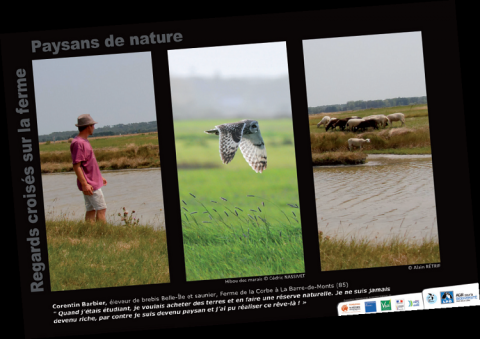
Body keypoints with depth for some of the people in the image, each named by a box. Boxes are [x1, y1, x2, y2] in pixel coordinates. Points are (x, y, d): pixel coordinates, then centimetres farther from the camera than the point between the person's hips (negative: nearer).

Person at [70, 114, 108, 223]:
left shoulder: (84, 141, 15)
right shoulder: (78, 143, -17)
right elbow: (76, 165, -21)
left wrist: (99, 177, 26)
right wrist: (84, 184, -25)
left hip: (93, 181, 10)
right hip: (89, 184, -10)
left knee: (91, 210, 8)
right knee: (101, 209, -8)